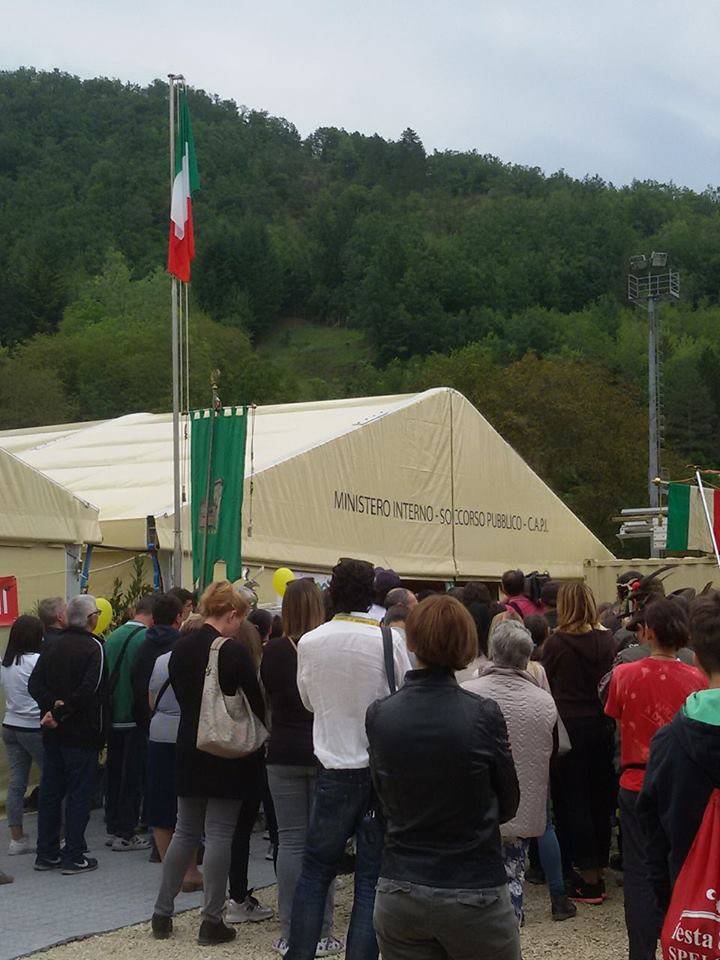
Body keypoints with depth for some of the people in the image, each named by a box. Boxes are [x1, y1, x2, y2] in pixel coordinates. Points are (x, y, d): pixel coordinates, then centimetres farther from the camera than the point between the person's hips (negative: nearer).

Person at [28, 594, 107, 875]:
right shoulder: (93, 647, -12)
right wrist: (62, 712, -16)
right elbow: (90, 689, -24)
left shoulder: (51, 646, 6)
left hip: (53, 733, 6)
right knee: (79, 793, 1)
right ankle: (74, 857, 4)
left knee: (50, 791, 13)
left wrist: (51, 706, -11)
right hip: (82, 733, -6)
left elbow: (35, 683, -1)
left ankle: (46, 854, 20)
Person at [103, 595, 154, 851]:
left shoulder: (112, 637, 7)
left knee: (114, 772, 15)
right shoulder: (146, 638, -15)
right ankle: (125, 834, 5)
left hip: (112, 718, 7)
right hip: (135, 719, -7)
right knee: (133, 777, 1)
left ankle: (112, 828, 22)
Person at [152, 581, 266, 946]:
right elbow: (256, 703, -11)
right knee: (219, 834, 1)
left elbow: (180, 694, 12)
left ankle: (162, 913, 18)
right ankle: (212, 922, 5)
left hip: (189, 750, 6)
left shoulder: (180, 648, 4)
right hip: (227, 753, -6)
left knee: (185, 830, 15)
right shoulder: (234, 651, -15)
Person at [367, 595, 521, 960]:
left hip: (397, 893, 3)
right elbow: (508, 806, -1)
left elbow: (385, 798, 5)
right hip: (475, 895, -2)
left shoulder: (378, 715, -5)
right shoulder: (483, 714, -13)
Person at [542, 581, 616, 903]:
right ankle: (598, 869, 25)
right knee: (599, 800, 15)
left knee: (573, 801, 3)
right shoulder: (607, 640, -1)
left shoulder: (556, 643, -12)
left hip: (568, 727, -4)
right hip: (602, 727, 5)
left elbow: (547, 685, -2)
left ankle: (589, 880, 4)